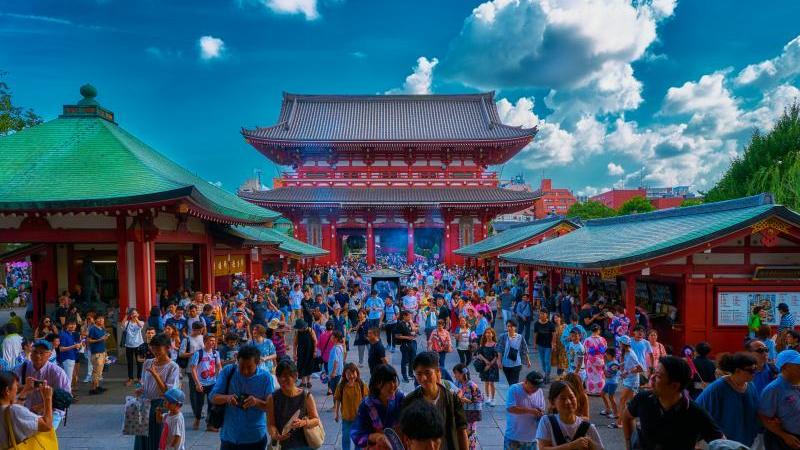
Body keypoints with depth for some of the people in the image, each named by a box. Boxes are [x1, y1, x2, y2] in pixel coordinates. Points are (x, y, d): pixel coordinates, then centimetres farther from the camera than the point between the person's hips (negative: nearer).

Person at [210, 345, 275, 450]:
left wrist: (257, 402, -27)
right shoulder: (228, 371, -5)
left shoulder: (265, 377, -9)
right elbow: (213, 397, -3)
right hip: (229, 436, 1)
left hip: (255, 438, -1)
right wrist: (226, 398, -25)